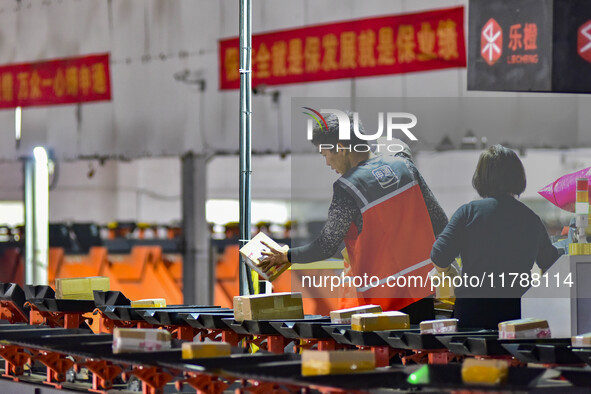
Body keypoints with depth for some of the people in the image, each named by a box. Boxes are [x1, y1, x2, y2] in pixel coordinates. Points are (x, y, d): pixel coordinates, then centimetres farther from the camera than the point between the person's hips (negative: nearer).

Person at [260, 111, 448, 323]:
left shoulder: (347, 189, -15)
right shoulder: (403, 165, 2)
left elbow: (326, 247, -9)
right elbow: (440, 221, 7)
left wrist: (286, 257, 7)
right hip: (421, 290, 6)